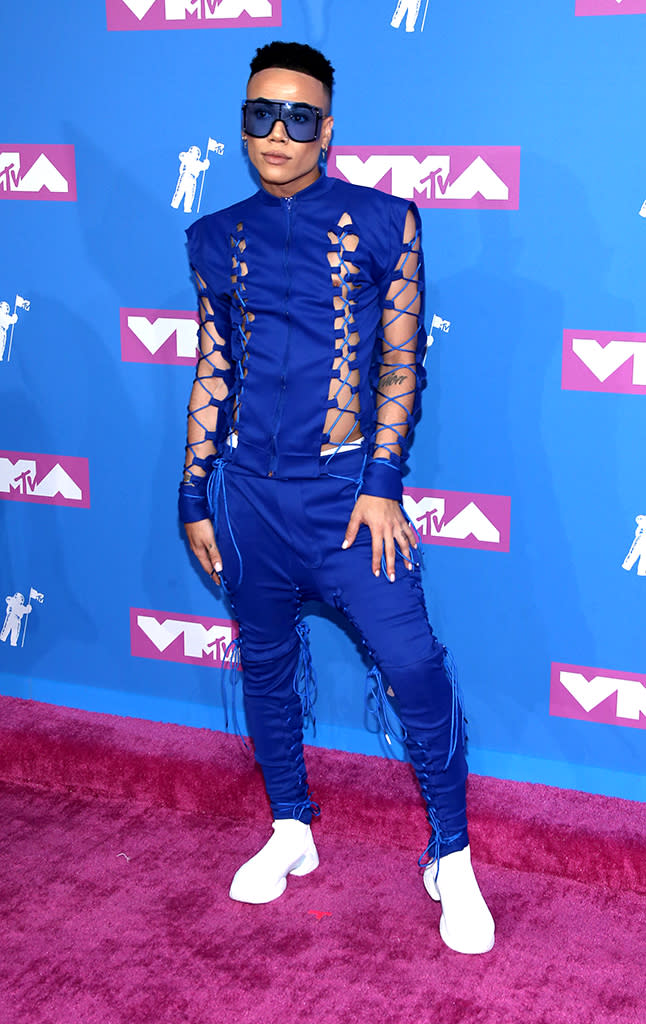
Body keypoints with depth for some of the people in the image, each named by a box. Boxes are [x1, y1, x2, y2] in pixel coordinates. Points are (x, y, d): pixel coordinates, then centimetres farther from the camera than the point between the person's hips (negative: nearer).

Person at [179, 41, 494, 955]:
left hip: (344, 488, -3)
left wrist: (382, 483, -9)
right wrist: (196, 495, 9)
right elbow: (212, 372, 11)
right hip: (248, 491, 4)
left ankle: (452, 860, 11)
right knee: (266, 666, 14)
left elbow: (401, 362, -1)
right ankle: (290, 834, 34)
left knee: (415, 666, -7)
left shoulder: (382, 222, -1)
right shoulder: (216, 237, 8)